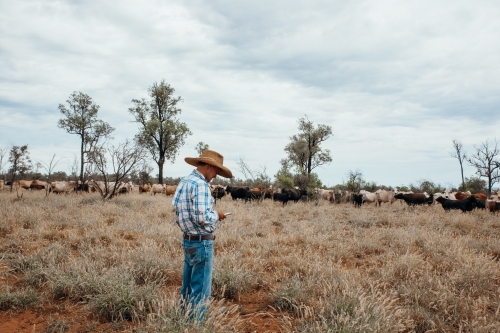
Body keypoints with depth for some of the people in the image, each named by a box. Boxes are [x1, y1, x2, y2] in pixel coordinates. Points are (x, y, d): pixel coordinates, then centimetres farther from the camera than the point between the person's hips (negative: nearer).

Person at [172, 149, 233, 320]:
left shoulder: (184, 182, 9)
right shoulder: (200, 185, -20)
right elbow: (201, 217, -27)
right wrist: (216, 214, -9)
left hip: (188, 240, 9)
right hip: (201, 243, -9)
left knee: (188, 285, 19)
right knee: (201, 289, 2)